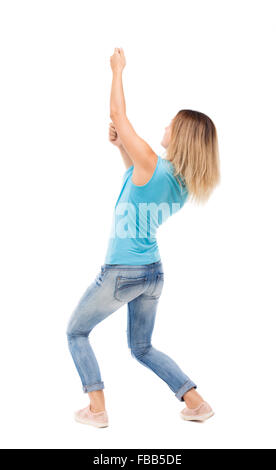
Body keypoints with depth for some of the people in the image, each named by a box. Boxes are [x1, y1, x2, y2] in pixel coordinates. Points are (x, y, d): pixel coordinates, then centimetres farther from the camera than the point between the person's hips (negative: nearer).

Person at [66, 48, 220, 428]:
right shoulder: (185, 183, 2)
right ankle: (196, 403, 19)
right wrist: (121, 147, 13)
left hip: (121, 273, -7)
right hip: (154, 273, 7)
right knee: (142, 347, 24)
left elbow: (119, 116, -9)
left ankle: (97, 409, 13)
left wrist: (118, 70, 3)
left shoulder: (151, 164, -19)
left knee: (76, 332, 15)